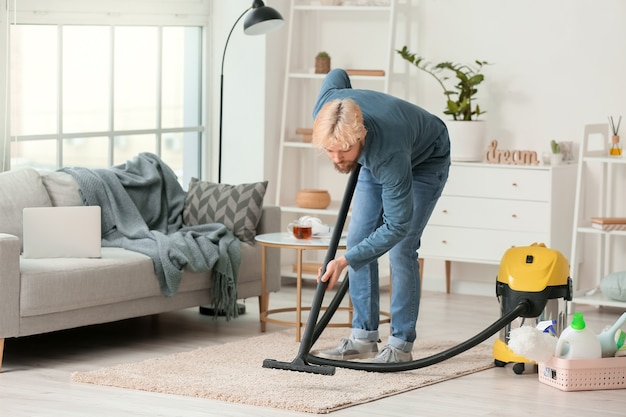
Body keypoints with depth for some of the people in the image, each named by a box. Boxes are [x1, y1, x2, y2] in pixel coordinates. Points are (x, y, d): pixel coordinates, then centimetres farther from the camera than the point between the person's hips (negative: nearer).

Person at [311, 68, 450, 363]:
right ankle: (364, 336, 4)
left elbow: (397, 225, -39)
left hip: (425, 160, -6)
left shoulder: (388, 154, -46)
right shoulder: (325, 114, -32)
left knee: (401, 249, -16)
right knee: (357, 240, -1)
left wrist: (344, 261, -44)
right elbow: (337, 76, -7)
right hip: (373, 160, 6)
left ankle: (401, 344, -8)